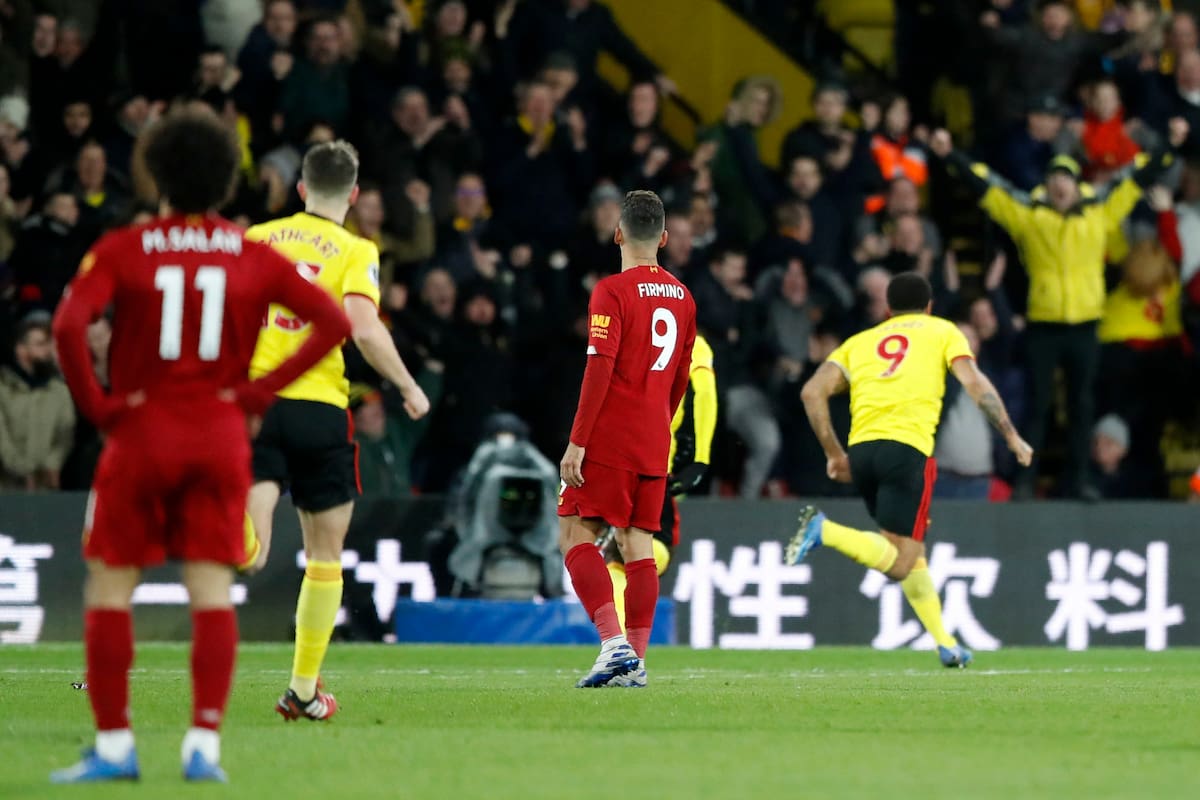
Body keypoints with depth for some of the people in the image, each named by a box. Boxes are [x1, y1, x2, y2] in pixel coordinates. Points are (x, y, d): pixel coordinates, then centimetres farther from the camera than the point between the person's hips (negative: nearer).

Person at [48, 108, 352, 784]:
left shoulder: (123, 251, -4)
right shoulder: (252, 257, 3)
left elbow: (69, 325, -19)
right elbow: (335, 322, -1)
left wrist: (96, 404, -8)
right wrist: (260, 391, -1)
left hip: (142, 432, -2)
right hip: (221, 436, 2)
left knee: (110, 589, 7)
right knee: (213, 590, 4)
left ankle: (114, 745, 4)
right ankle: (205, 743, -6)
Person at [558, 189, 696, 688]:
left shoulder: (612, 291, -10)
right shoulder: (681, 297, 11)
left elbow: (600, 370, -16)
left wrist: (577, 441, -15)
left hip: (608, 441, -6)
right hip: (654, 446, 6)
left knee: (575, 536, -3)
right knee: (638, 546, 7)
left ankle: (614, 642, -18)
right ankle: (635, 660, 4)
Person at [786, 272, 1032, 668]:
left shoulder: (860, 342, 25)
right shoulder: (942, 331, 17)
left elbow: (813, 391, 12)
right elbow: (976, 385, 2)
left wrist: (834, 453, 17)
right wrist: (1011, 436, 5)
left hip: (860, 452, 5)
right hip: (907, 448, -5)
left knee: (912, 551, 20)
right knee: (900, 564, -7)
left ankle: (945, 644, 18)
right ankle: (825, 530, -28)